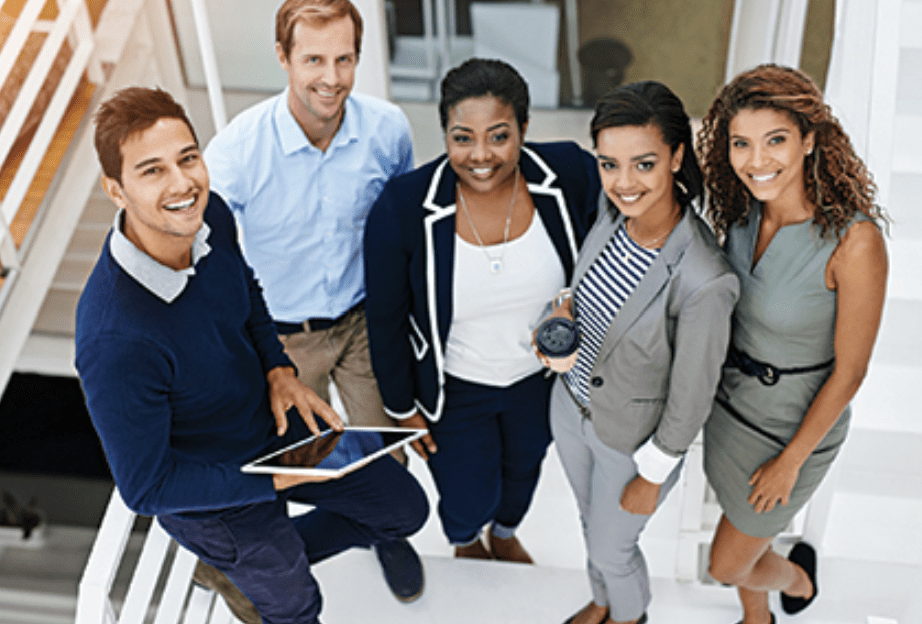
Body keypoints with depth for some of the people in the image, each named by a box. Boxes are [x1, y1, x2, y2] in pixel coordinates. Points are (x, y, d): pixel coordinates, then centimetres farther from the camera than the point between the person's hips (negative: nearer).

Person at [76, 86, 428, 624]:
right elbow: (146, 488, -26)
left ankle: (275, 558, 40)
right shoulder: (115, 344, -40)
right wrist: (275, 480, -23)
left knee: (405, 508, 19)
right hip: (215, 497, -5)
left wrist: (279, 370, -9)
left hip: (272, 421, 6)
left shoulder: (210, 215, -19)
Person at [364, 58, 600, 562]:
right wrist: (402, 406, -4)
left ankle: (505, 533, 68)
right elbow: (386, 318, -14)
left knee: (524, 467, 30)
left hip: (541, 375, 3)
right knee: (469, 504, 15)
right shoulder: (403, 207, -28)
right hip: (454, 388, -2)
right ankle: (464, 540, 57)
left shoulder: (571, 176, -24)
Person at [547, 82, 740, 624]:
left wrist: (652, 479, -10)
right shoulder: (616, 207, -19)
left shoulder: (705, 282, -38)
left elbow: (692, 396, -23)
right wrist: (567, 306, -14)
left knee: (612, 548, 23)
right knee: (591, 520, 32)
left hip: (633, 438, -6)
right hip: (571, 400, 6)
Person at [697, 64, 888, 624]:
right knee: (745, 525, 28)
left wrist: (791, 462, -12)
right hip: (729, 396, 6)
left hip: (795, 423, -5)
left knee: (727, 565, 11)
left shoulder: (854, 241, -31)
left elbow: (849, 372, -21)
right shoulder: (744, 208, -12)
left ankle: (796, 575, 44)